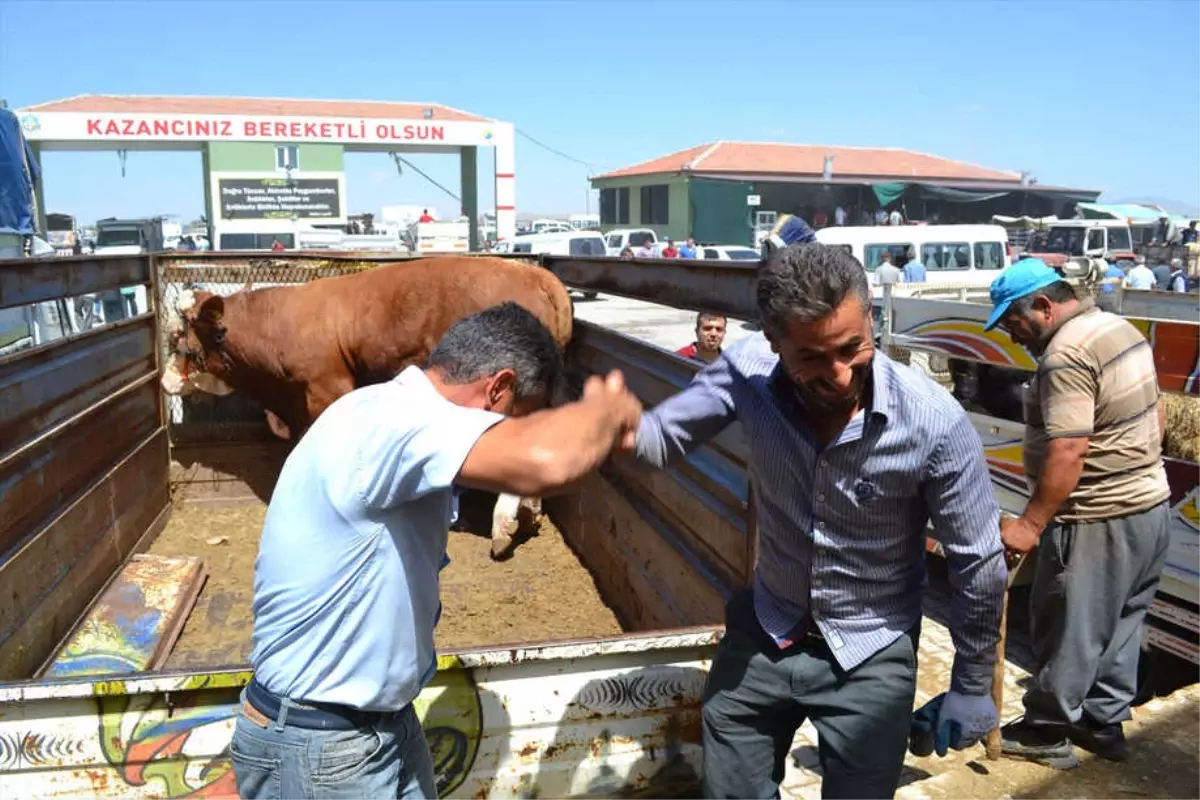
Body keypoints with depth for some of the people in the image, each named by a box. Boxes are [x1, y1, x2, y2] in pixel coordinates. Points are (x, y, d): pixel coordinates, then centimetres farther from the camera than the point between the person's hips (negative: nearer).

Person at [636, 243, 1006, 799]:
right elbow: (663, 437, -8)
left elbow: (979, 566, -13)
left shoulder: (935, 423, -27)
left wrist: (972, 686, -1)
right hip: (761, 636, 3)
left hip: (869, 660, -2)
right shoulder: (748, 369, -20)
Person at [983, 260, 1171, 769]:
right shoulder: (1121, 327, 9)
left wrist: (1030, 524, -25)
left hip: (1098, 523, -10)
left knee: (1068, 631, 5)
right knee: (1118, 627, 19)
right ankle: (1104, 723, 32)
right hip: (1151, 504, 10)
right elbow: (1155, 415, 17)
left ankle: (1047, 732, 19)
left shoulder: (1065, 354, -23)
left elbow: (1067, 453, -28)